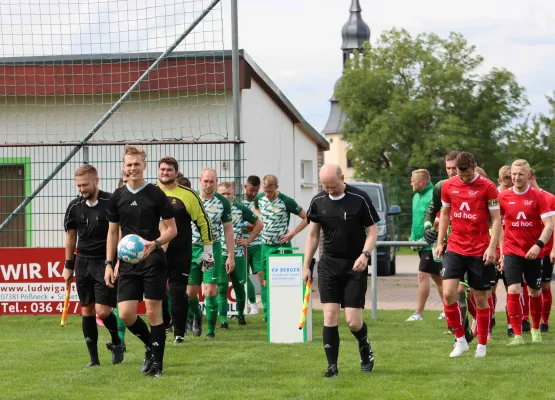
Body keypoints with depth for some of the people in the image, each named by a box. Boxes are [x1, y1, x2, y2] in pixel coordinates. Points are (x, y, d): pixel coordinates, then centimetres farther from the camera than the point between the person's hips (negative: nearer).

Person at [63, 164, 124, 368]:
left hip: (106, 263, -5)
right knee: (87, 310, 4)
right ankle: (93, 358, 11)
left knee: (102, 311, -10)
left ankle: (117, 343, 18)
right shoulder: (74, 206, 3)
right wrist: (68, 266, 14)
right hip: (83, 262, 5)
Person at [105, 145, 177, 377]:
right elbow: (113, 232, 15)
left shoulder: (156, 195, -4)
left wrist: (154, 244, -19)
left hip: (153, 261, -4)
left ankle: (157, 363, 6)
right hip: (128, 263, 4)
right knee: (125, 314, -4)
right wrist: (109, 264, 9)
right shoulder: (117, 197, 8)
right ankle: (151, 345, 22)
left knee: (153, 312, -4)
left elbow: (172, 229, -1)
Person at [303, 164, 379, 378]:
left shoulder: (360, 199, -8)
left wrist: (365, 254, -19)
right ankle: (332, 366, 0)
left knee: (353, 321, -6)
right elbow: (313, 235, 12)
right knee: (330, 317, -7)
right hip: (328, 264, 3)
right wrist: (306, 266, 9)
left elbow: (372, 231, -3)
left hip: (355, 266, -3)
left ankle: (365, 347, 27)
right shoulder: (318, 201, 3)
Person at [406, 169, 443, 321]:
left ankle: (419, 313, -8)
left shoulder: (433, 196, -17)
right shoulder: (416, 197, 13)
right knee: (436, 276, 15)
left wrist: (425, 239, -23)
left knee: (423, 275, -11)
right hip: (422, 244, 10)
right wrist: (413, 238, 11)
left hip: (430, 245, -10)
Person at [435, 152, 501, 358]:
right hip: (455, 248, 3)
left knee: (480, 299, 4)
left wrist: (492, 247, -15)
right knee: (448, 293, -12)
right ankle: (460, 340, 2)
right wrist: (440, 242, 10)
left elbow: (496, 219, -6)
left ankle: (482, 345, 17)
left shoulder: (487, 187, -8)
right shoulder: (448, 186, 3)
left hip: (480, 251, -3)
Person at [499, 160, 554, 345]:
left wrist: (538, 245, -24)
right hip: (512, 251, 0)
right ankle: (517, 335, -10)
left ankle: (536, 329, 34)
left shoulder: (538, 196, -6)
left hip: (533, 252, 0)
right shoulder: (503, 197, -1)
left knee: (535, 292, 12)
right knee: (513, 291, -14)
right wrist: (500, 249, 6)